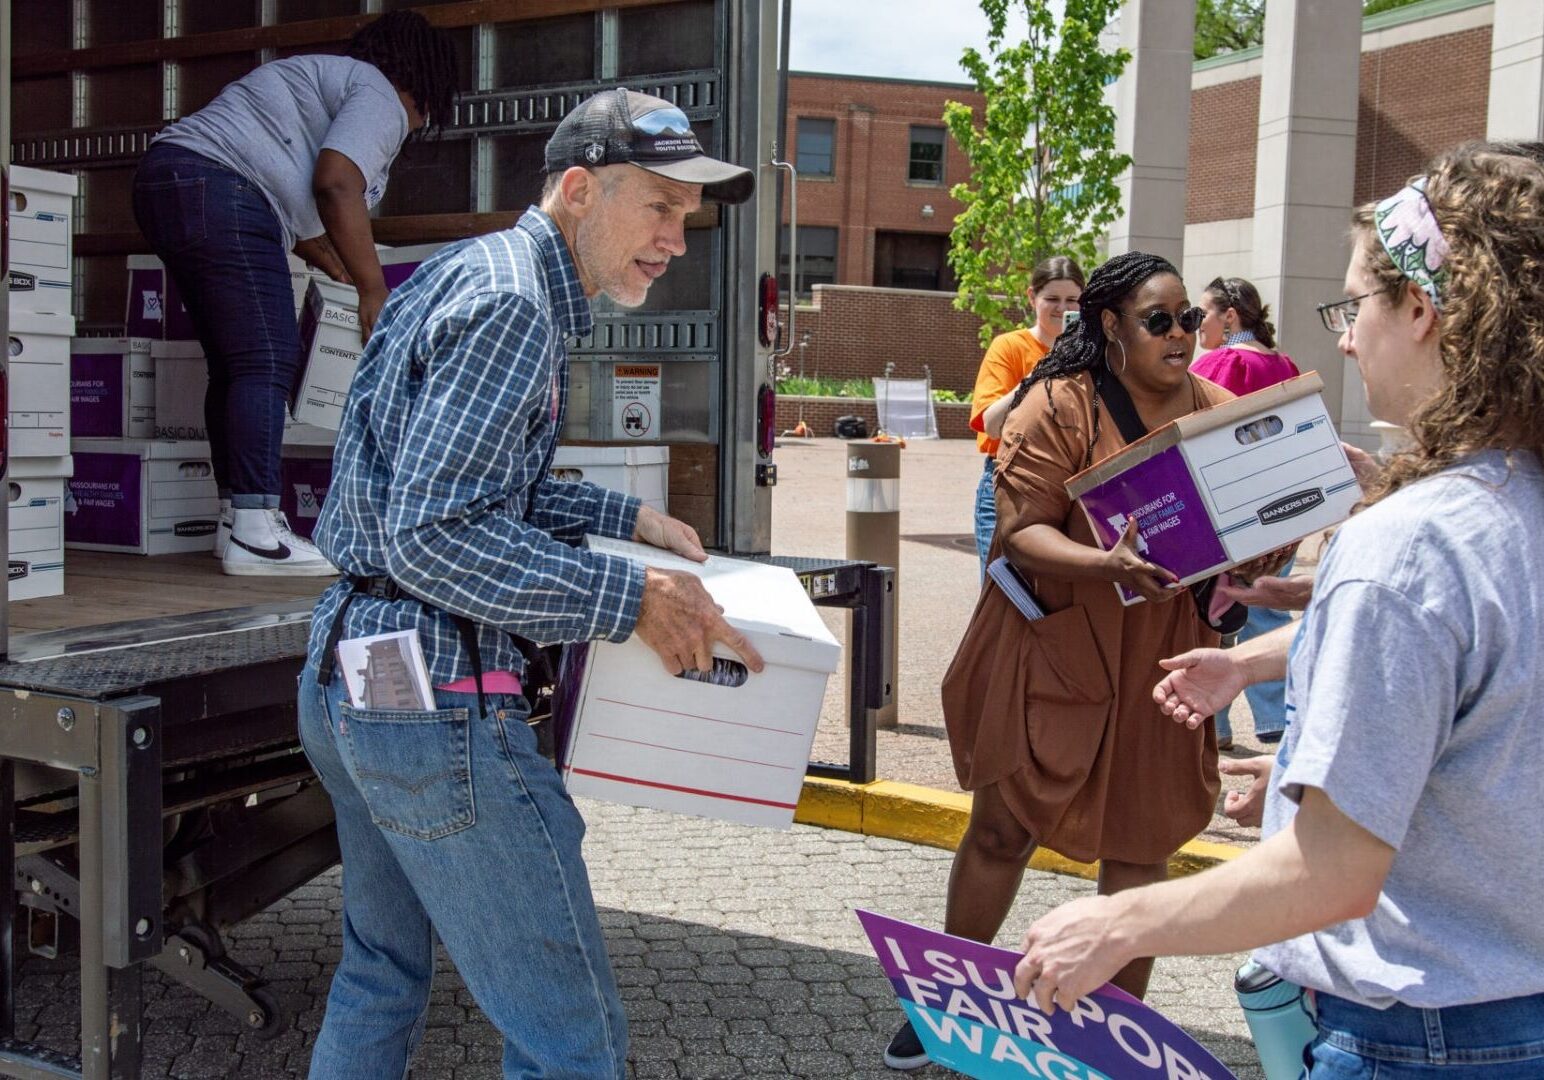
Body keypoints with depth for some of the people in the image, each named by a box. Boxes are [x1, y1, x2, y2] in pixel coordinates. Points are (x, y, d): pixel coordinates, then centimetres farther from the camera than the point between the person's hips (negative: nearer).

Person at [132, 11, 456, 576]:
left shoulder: (324, 77, 30)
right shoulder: (379, 96, 0)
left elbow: (296, 206, 30)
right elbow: (337, 185, -17)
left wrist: (344, 275, 31)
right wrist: (373, 290, -12)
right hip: (218, 191, -10)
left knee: (232, 363, 11)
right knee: (268, 361, -12)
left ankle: (235, 520, 12)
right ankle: (253, 534, -15)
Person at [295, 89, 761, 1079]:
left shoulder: (476, 273, 15)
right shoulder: (510, 305, -17)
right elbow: (430, 535, -24)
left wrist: (623, 516, 16)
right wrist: (630, 599, -21)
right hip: (433, 691, -11)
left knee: (382, 977, 26)